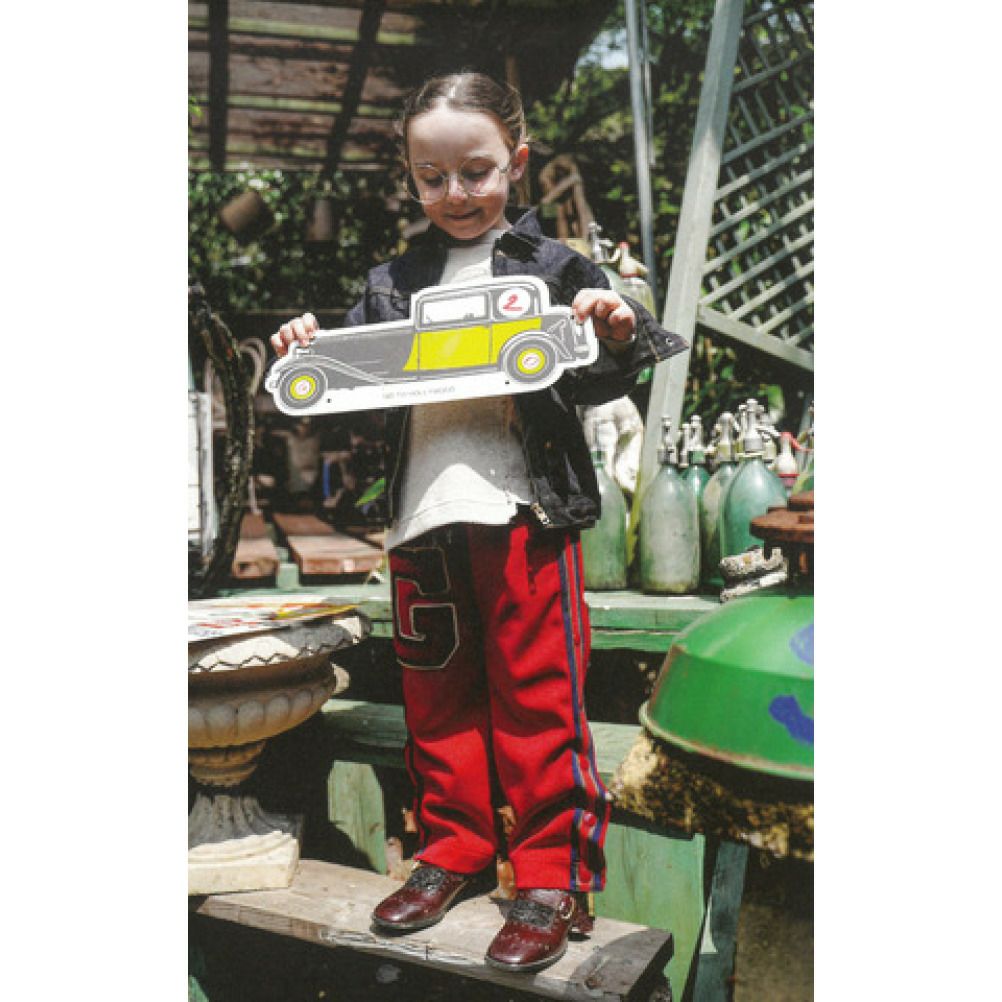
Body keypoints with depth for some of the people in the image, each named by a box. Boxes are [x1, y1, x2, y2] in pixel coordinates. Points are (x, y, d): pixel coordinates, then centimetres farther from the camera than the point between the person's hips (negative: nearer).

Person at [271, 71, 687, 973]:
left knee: (536, 695, 1)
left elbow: (594, 386, -1)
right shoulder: (393, 283, 15)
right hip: (422, 521, 5)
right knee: (436, 692, 13)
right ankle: (454, 849, 31)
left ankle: (554, 877, 15)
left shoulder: (552, 266, 4)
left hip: (522, 513, -4)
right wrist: (310, 352, -1)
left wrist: (616, 336, -21)